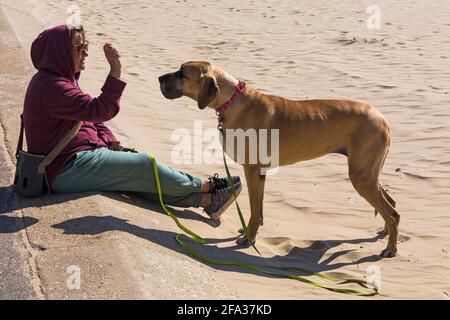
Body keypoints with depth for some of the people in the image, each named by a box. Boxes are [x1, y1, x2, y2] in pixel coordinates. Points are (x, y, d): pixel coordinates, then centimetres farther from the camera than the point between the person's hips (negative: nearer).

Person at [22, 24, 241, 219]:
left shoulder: (60, 79, 13)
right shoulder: (51, 87, -22)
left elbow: (89, 115, 19)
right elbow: (100, 110, -27)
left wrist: (110, 141, 5)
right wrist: (115, 71, -28)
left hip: (79, 157, 10)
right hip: (67, 170, -10)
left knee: (144, 178, 0)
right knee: (144, 166, -10)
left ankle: (206, 200, -2)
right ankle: (205, 187, 5)